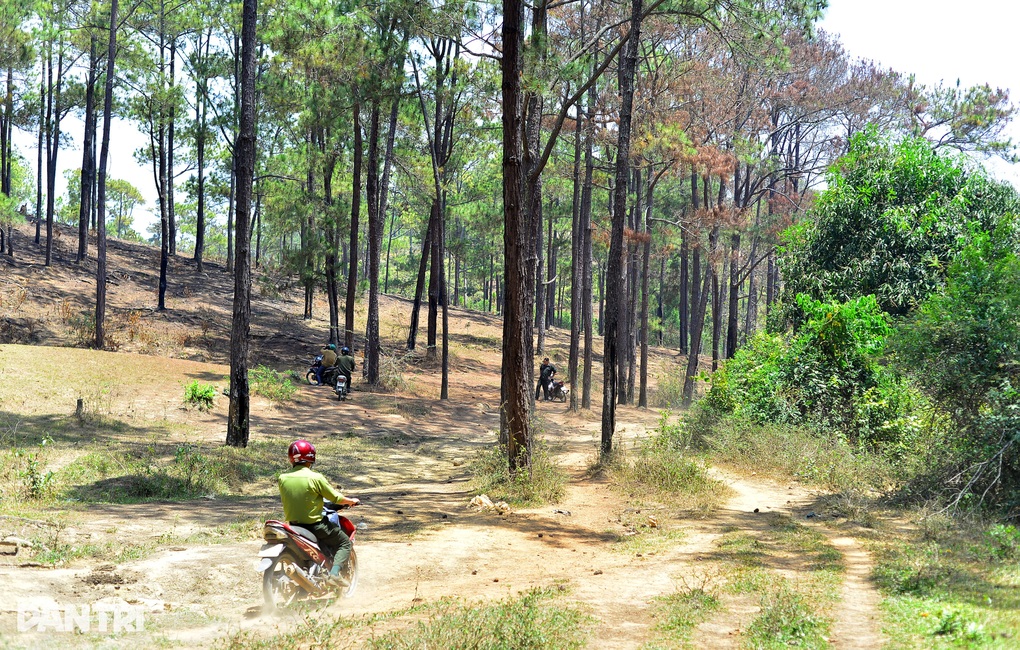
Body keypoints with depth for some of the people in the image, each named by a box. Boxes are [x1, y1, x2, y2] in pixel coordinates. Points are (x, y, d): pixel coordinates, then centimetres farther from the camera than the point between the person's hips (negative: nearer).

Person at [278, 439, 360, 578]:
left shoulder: (282, 478, -3)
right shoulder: (315, 478, -18)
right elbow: (336, 498, -9)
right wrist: (352, 501, 11)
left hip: (293, 524, 6)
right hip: (314, 524, -6)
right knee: (345, 543, 10)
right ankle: (334, 572, -11)